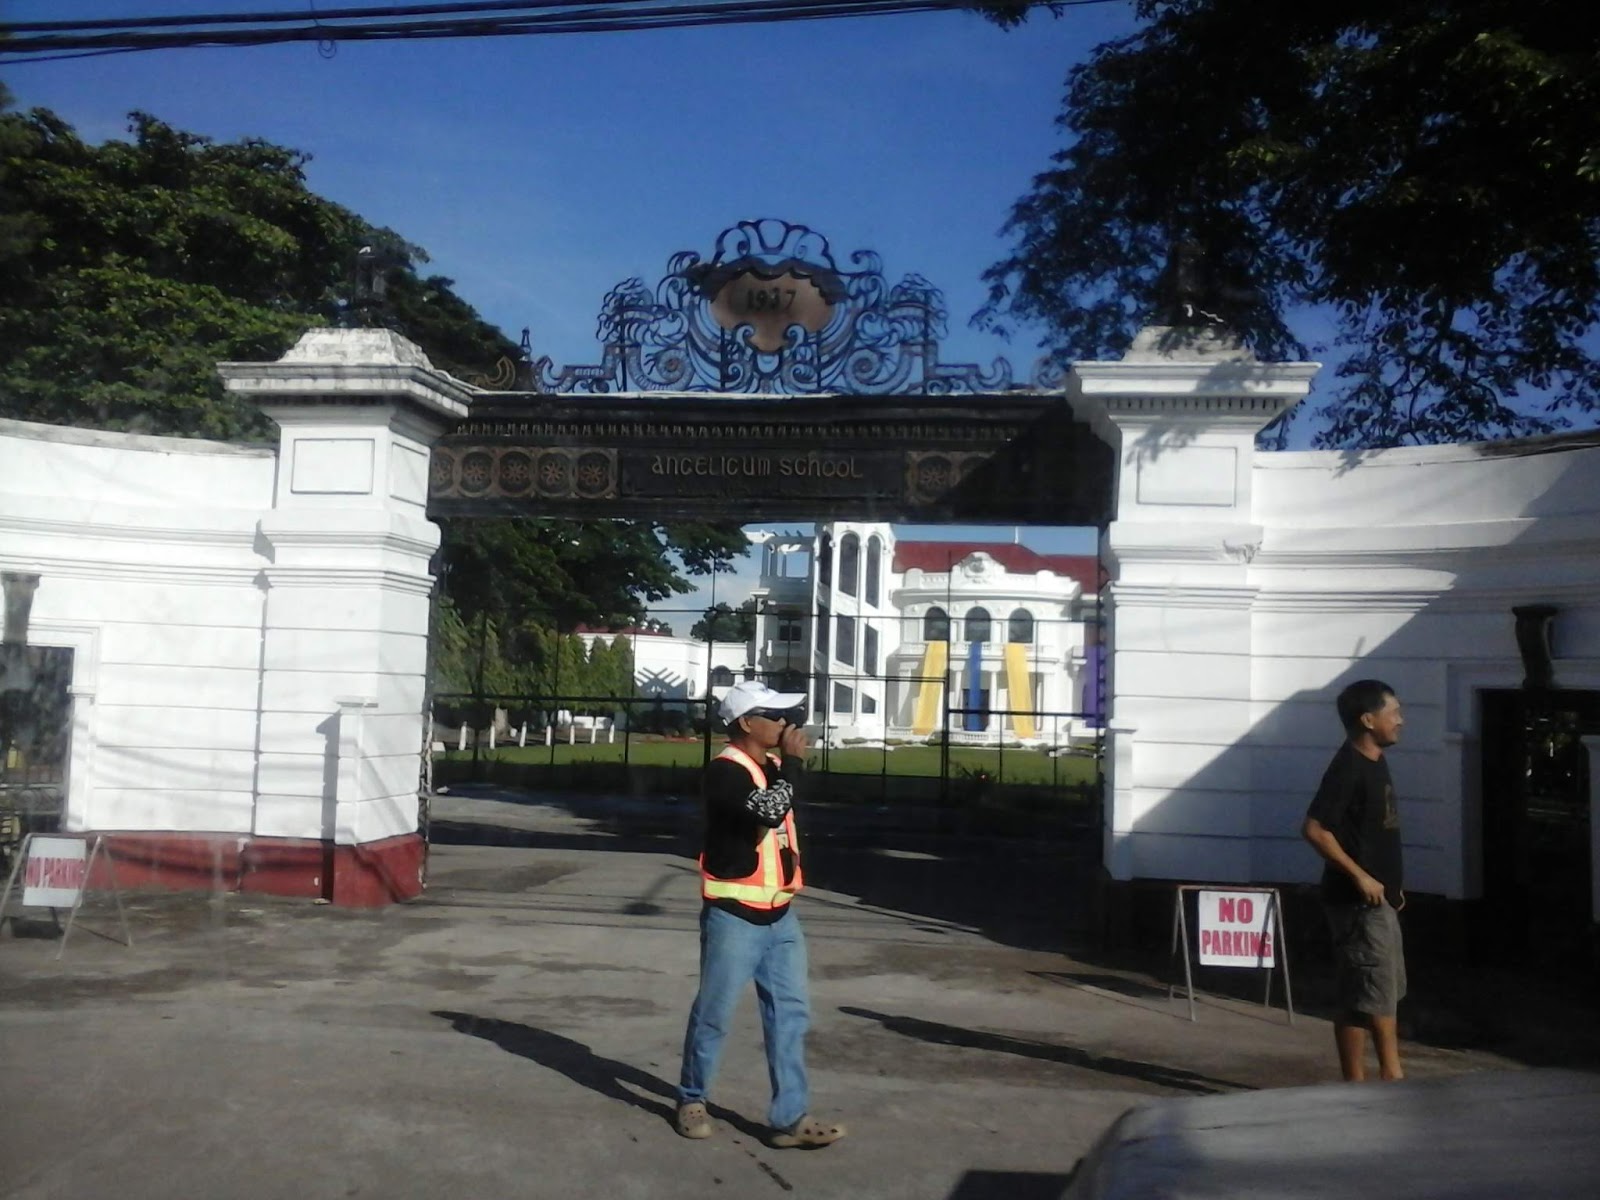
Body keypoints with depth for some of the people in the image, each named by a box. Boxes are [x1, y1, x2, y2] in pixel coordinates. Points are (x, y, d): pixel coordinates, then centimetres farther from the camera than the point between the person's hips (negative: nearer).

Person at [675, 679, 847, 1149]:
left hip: (779, 914, 8)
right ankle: (692, 1099, 25)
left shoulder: (774, 767, 11)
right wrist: (792, 762, -20)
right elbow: (767, 811, -30)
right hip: (734, 915, -8)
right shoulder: (725, 770, -16)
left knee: (790, 1013, 6)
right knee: (713, 1014, 6)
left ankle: (790, 1116, 11)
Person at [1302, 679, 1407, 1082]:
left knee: (1388, 991, 18)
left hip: (1380, 900, 10)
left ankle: (1392, 1075, 30)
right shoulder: (1348, 767, -18)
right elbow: (1315, 828, -25)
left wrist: (1391, 883, 18)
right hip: (1358, 902, -10)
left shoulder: (1375, 763, 12)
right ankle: (1355, 1086, 8)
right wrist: (1359, 875, -23)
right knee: (1362, 997, -2)